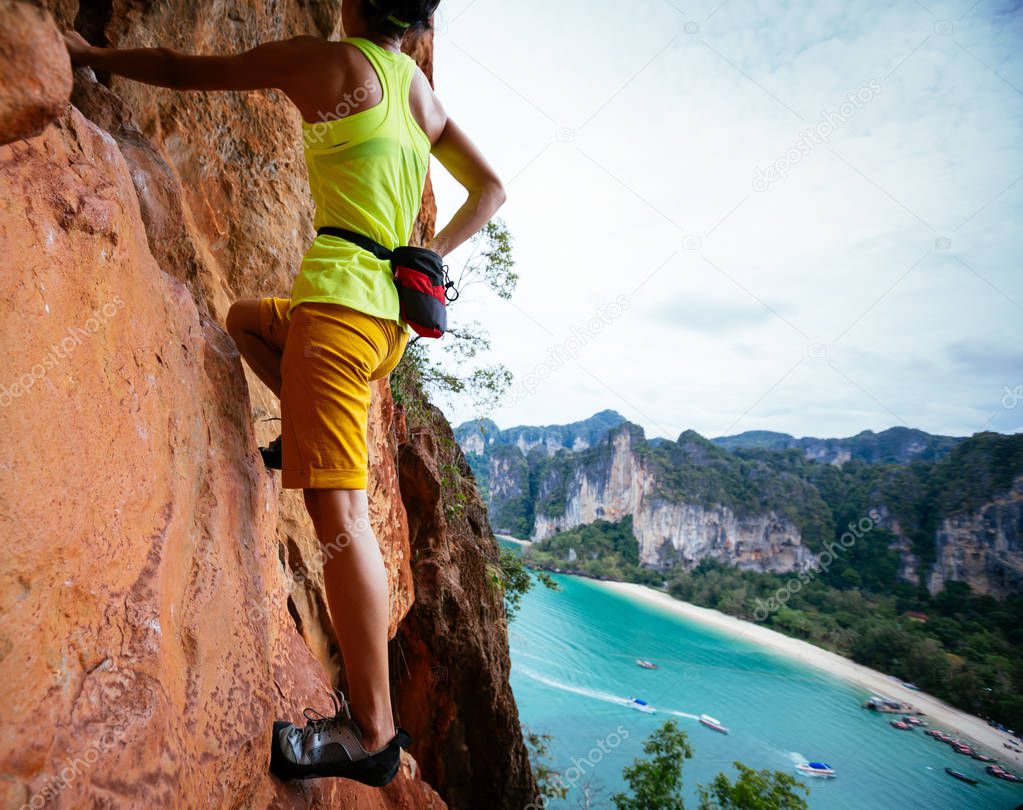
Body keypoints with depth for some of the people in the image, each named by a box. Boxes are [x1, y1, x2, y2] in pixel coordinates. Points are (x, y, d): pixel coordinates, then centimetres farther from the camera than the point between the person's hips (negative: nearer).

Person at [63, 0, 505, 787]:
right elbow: (491, 188, 26)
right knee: (244, 318, 33)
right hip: (396, 313, 8)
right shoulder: (426, 93, 21)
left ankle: (374, 733, -8)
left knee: (337, 509, -12)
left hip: (342, 298, -8)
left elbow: (183, 71, 10)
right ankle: (312, 432, 17)